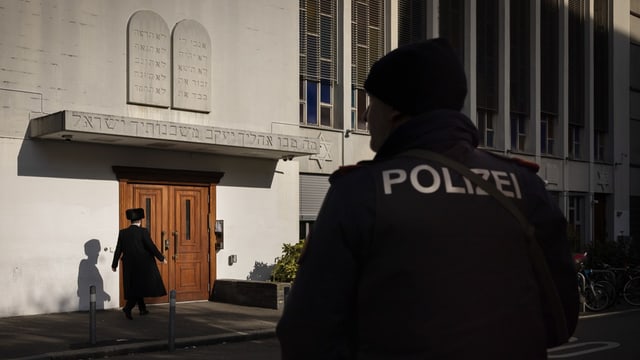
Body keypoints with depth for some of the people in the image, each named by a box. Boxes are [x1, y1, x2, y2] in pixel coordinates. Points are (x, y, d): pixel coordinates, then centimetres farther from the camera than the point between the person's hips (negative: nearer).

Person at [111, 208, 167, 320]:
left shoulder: (123, 233, 1)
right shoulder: (143, 232, -12)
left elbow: (118, 250, 3)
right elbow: (151, 246, -12)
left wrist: (114, 264, 12)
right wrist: (161, 258, -2)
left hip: (129, 265, 5)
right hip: (143, 265, -5)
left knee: (135, 287, 17)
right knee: (141, 286, 3)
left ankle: (142, 309, 25)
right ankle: (128, 307, -12)